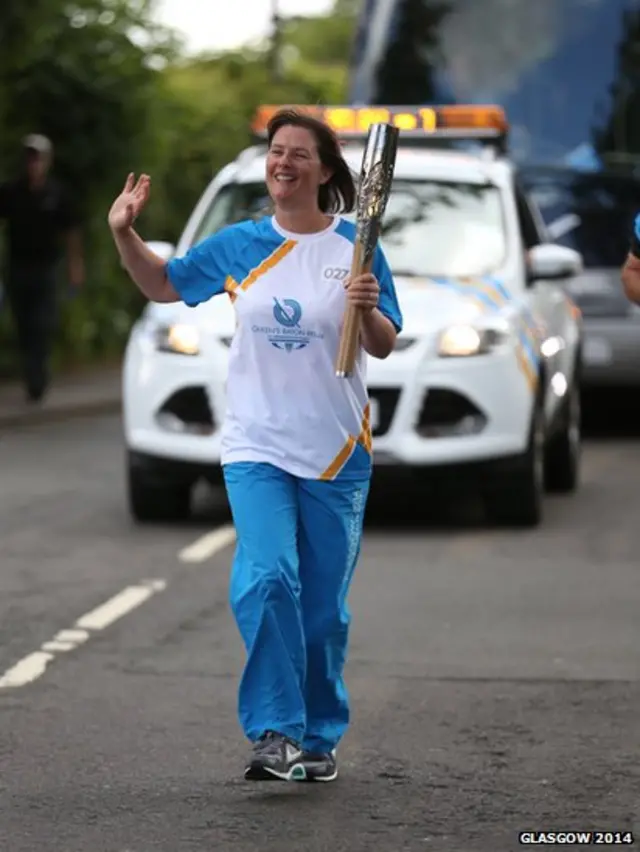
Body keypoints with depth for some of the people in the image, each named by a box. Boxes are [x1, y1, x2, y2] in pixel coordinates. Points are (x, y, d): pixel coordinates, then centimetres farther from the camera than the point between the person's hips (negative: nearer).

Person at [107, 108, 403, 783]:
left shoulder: (355, 246, -2)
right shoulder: (239, 245, 5)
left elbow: (384, 347, -1)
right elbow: (162, 285, 17)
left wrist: (369, 311, -22)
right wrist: (124, 235, 2)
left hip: (335, 452, -1)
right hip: (256, 445, 1)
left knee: (323, 606, 6)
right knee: (267, 579, -19)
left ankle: (319, 738, 20)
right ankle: (274, 732, -15)